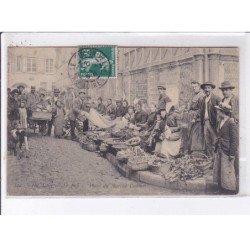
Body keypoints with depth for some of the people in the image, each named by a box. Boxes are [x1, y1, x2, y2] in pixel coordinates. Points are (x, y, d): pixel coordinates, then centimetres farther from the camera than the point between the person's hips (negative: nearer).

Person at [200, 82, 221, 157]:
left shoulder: (216, 98, -5)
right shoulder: (203, 99, 15)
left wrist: (218, 122, -18)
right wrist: (202, 121, 10)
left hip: (212, 122, -6)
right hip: (205, 122, 6)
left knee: (214, 140, -4)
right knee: (207, 141, 8)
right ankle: (209, 156, 15)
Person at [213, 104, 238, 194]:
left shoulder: (231, 123, -16)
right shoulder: (220, 122, 10)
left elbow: (234, 139, -16)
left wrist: (232, 154, -17)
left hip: (227, 151, -9)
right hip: (219, 150, 9)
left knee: (227, 171, 0)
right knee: (219, 169, 13)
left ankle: (231, 190, 13)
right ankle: (222, 188, 24)